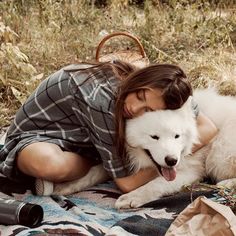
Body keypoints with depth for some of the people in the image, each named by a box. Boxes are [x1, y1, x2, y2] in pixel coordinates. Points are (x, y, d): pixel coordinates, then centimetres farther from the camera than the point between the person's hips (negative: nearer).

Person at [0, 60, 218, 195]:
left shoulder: (153, 87, -20)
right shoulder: (102, 100, -38)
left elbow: (209, 128, -15)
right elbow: (126, 182, -30)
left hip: (78, 135, 7)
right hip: (36, 134, -7)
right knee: (49, 164, -41)